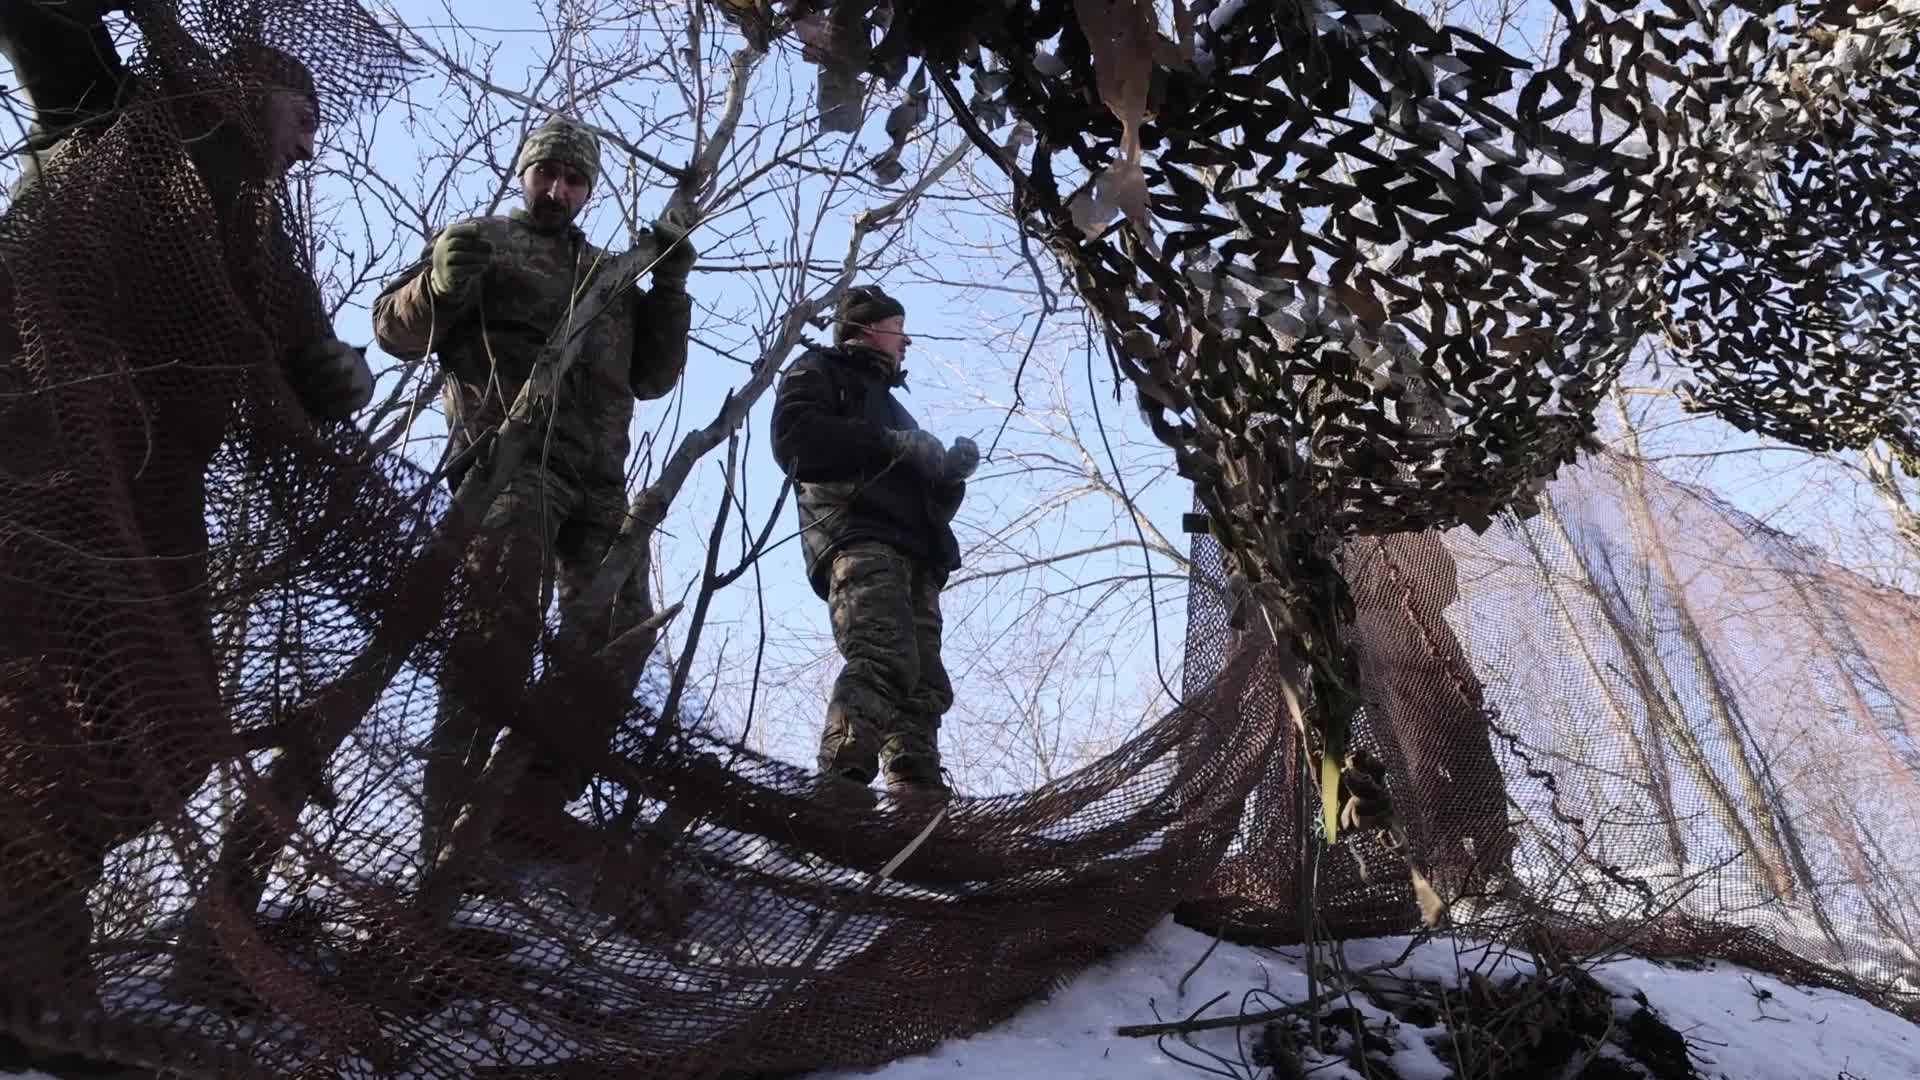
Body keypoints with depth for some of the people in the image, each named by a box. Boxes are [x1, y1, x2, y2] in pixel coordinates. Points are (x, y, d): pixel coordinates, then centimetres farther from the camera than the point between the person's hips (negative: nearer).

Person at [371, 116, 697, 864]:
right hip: (510, 455, -6)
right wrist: (441, 284, -14)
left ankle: (533, 804, 5)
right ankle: (453, 816, -22)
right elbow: (394, 330, 8)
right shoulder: (480, 241, 17)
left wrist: (670, 286, 9)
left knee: (615, 639, 0)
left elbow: (652, 377, 21)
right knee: (504, 619, -24)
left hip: (597, 478, 6)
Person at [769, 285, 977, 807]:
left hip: (913, 556, 9)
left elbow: (928, 502, 36)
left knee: (924, 684, -7)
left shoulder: (889, 404, 41)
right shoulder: (819, 371, 18)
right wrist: (892, 445, -5)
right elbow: (795, 437, -5)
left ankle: (920, 799, -16)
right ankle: (841, 785, -41)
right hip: (858, 538, -8)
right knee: (884, 658, -30)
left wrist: (950, 473, 13)